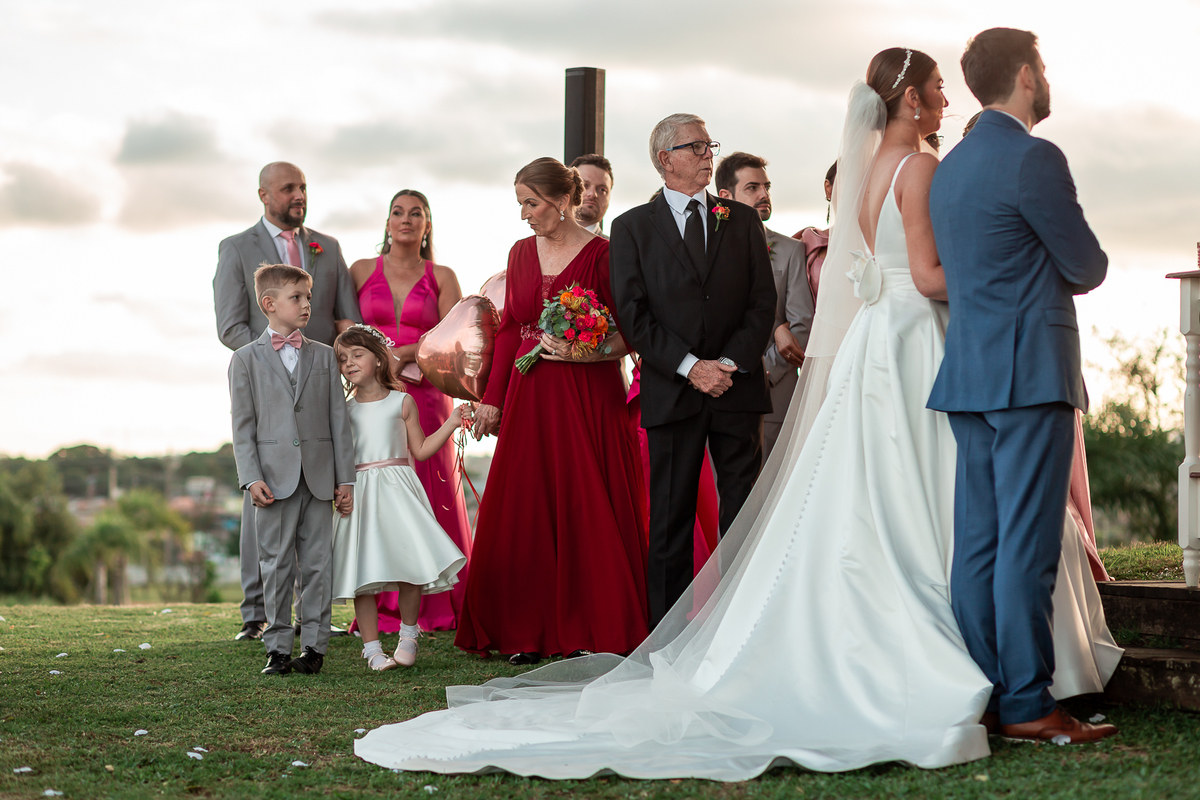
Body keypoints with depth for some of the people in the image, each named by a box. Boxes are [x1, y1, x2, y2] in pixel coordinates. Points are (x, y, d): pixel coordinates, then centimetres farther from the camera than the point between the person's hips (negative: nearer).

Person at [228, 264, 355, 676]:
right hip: (274, 478, -2)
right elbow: (243, 425, 1)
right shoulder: (247, 359, 4)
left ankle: (314, 644, 9)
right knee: (277, 565, 1)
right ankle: (278, 646, 8)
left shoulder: (324, 356, 11)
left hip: (319, 478, 2)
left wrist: (345, 477, 4)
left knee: (317, 564, 3)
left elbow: (338, 418, 9)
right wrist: (251, 477, -10)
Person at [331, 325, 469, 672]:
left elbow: (420, 450, 9)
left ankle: (408, 633, 9)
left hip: (397, 489, -1)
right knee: (362, 575, -3)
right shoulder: (344, 408, 11)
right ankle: (372, 648, 6)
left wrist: (451, 423, 3)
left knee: (410, 565, -13)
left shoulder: (402, 402, 7)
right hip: (359, 493, 1)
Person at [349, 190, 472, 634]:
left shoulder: (442, 277, 9)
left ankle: (435, 608, 2)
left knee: (429, 495, -4)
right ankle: (383, 609, -2)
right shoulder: (362, 271, 12)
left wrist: (402, 355, -13)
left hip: (425, 394, -1)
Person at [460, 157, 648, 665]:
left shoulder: (602, 254, -6)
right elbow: (509, 329, 14)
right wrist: (493, 398, 10)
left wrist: (582, 352, -22)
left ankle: (591, 631, 6)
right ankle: (528, 632, 12)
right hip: (529, 396, 5)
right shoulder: (521, 253, 11)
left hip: (587, 399, -5)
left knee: (585, 508, -2)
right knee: (523, 511, 4)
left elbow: (628, 337, -6)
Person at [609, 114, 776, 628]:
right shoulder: (633, 227, 6)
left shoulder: (742, 220, 13)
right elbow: (633, 312, -2)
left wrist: (731, 363, -8)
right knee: (670, 523, 1)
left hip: (737, 388, 2)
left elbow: (763, 301, 6)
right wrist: (690, 367, -11)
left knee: (744, 515, 0)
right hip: (671, 392, -2)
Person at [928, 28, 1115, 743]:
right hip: (1031, 372, -8)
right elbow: (1088, 268, -7)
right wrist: (1065, 266, 14)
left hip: (970, 369, 9)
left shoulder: (950, 168, 17)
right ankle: (1027, 705, -6)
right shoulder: (1033, 159, -11)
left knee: (978, 542, 8)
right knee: (1028, 544, -7)